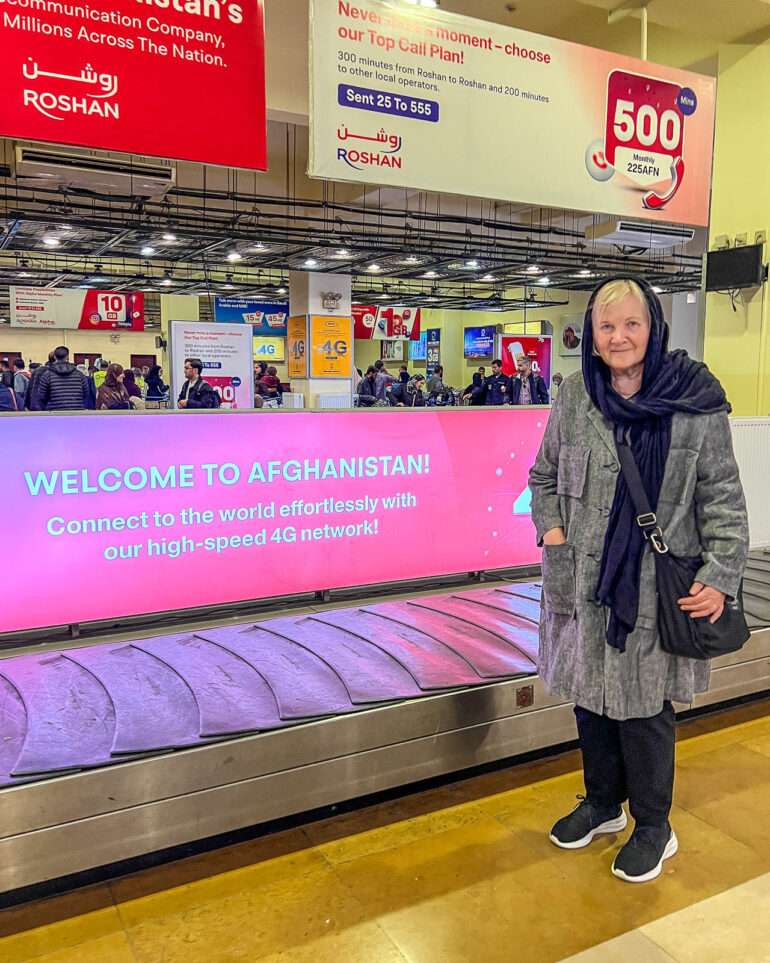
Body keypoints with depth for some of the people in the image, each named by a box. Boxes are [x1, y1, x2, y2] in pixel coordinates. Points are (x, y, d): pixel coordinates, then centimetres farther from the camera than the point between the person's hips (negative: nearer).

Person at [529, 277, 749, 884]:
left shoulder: (696, 401, -7)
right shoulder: (575, 398, 1)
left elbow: (722, 496, -4)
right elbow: (544, 476, 13)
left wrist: (721, 575, -11)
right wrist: (551, 530, -3)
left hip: (657, 588, -3)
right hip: (586, 581, 3)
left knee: (645, 707, 8)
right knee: (590, 696, 16)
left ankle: (653, 826, 32)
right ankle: (604, 803, 40)